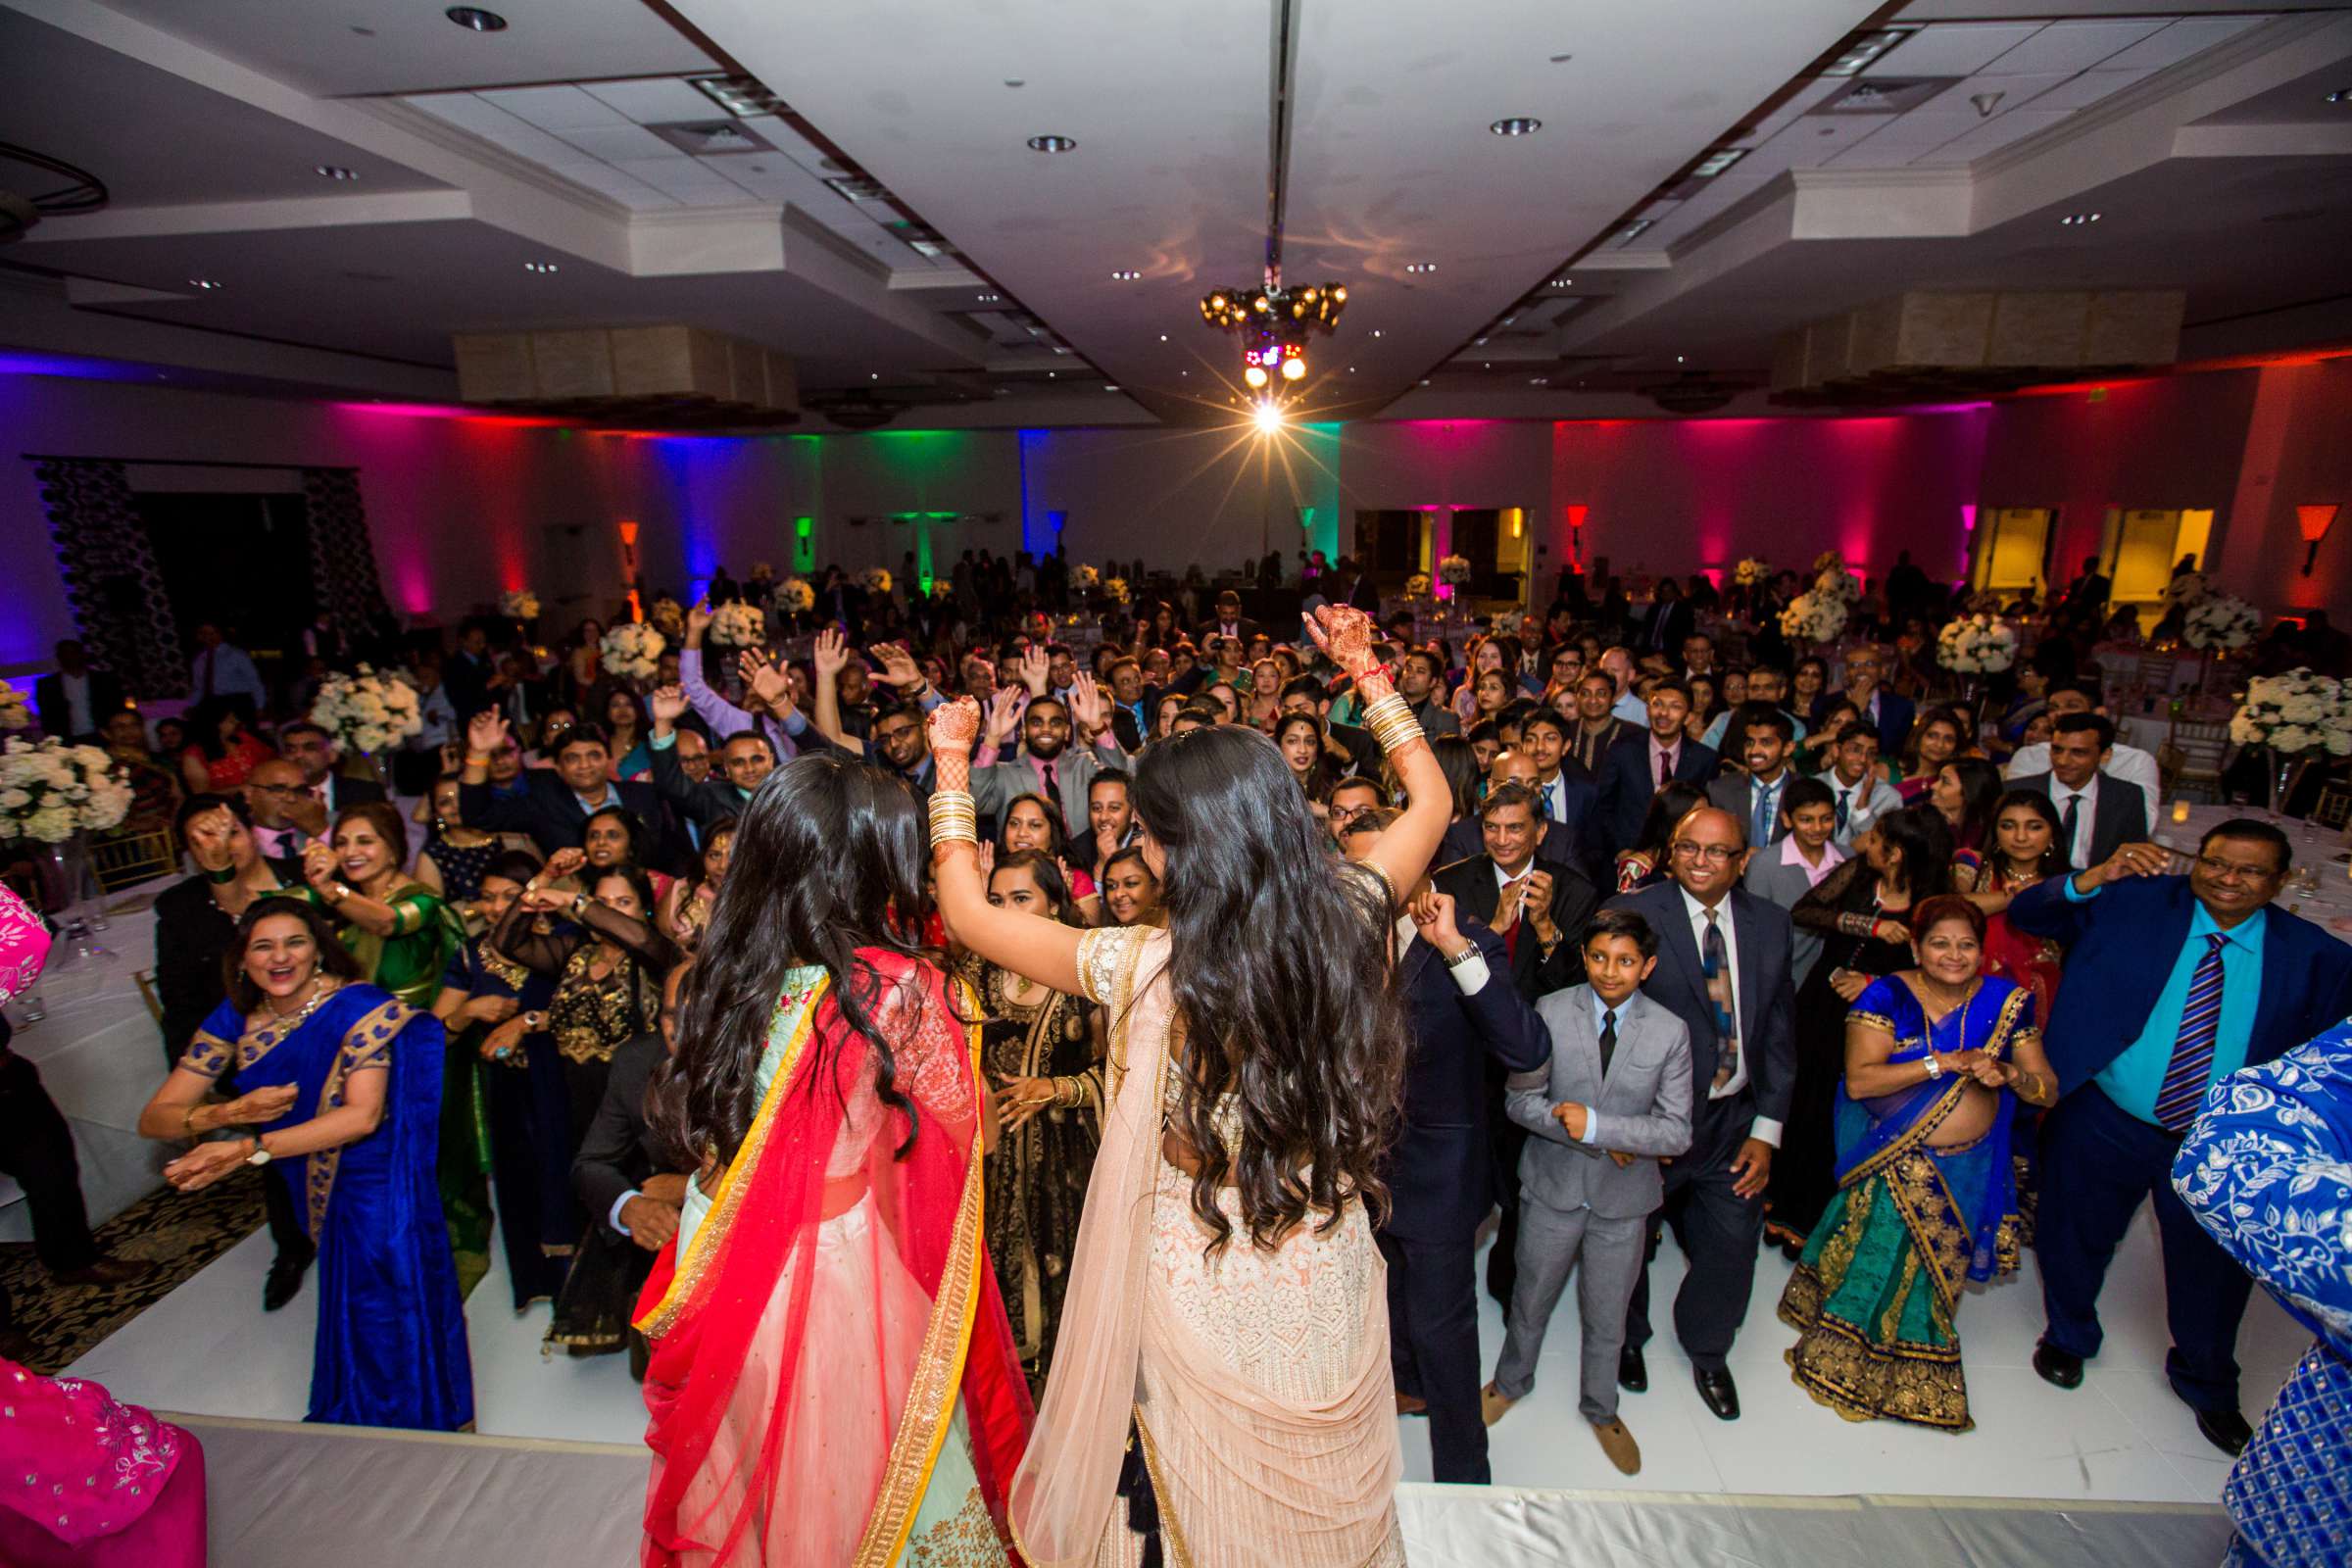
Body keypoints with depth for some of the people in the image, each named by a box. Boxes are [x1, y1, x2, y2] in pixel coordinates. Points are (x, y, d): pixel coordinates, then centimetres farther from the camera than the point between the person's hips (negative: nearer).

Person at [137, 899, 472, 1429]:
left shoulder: (359, 1006, -18)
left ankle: (406, 1414, 19)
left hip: (376, 1178, -4)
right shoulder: (236, 1018, -2)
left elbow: (362, 1116, -25)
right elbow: (153, 1118, 0)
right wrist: (228, 1112, -20)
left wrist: (247, 1148, -30)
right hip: (319, 1184, 4)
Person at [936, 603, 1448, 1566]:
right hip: (1330, 1282, 4)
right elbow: (1430, 800, 2)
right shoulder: (1351, 922, -17)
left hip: (1205, 1297, -3)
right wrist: (1366, 671, 8)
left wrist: (952, 766, -3)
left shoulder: (1146, 970, -28)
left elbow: (968, 913, -13)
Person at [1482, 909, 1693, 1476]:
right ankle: (1512, 1381, 49)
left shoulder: (1670, 1032, -13)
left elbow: (1677, 1132, -14)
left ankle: (1601, 1409, 48)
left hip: (1624, 1196, 0)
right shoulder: (1551, 1012, -14)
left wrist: (1595, 1123, -27)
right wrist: (1599, 1143, -20)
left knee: (1607, 1316, 20)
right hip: (1553, 1186, 0)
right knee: (1531, 1300, 20)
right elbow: (1521, 1100, -10)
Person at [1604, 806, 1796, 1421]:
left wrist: (1767, 1129, 1)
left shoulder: (1770, 925, 1)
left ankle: (1708, 1353, 44)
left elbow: (1778, 1031, 5)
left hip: (1735, 1119, 4)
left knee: (1731, 1248, 12)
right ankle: (1629, 1340, 46)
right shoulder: (1630, 913, -15)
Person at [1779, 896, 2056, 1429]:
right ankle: (1841, 1361, 28)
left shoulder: (2007, 1003, -3)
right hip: (1895, 1161, -3)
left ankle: (1909, 1373, 38)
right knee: (1879, 1260, 3)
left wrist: (2010, 1074, -23)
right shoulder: (1887, 996, -15)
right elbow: (1859, 1081, -23)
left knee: (1937, 1267, 14)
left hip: (1970, 1168, 3)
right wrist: (1943, 1064, -28)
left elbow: (2048, 1089, -1)